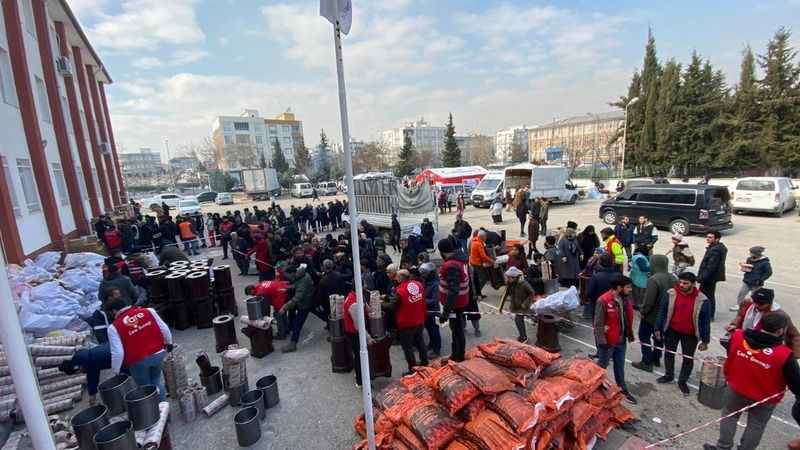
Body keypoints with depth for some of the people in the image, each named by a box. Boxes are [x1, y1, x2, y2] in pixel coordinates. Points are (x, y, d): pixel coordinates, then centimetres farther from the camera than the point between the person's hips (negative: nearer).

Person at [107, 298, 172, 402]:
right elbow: (164, 328, 2)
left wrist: (115, 370, 4)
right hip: (158, 353, 3)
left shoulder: (114, 327, -7)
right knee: (157, 381, 24)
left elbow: (118, 353, -11)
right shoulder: (148, 311, -1)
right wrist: (169, 343, 18)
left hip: (138, 361, -3)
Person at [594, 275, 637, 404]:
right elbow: (598, 324, -21)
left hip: (621, 340, 6)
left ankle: (622, 389, 39)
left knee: (620, 366, 22)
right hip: (607, 342, -6)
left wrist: (630, 334, 13)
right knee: (602, 365, 11)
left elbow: (628, 318, 12)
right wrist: (602, 341, -19)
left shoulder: (626, 299, -2)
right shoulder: (603, 301, -25)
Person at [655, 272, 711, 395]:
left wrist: (705, 340, -6)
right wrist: (658, 328, -1)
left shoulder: (701, 300, -16)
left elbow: (705, 320, -8)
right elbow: (662, 312, -4)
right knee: (668, 353, 16)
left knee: (688, 358, 11)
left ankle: (683, 381, 31)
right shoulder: (671, 294, -14)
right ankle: (669, 375, 37)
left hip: (690, 335, -1)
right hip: (671, 331, 1)